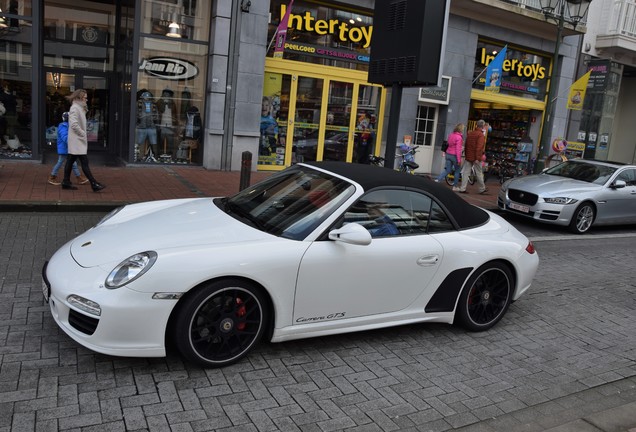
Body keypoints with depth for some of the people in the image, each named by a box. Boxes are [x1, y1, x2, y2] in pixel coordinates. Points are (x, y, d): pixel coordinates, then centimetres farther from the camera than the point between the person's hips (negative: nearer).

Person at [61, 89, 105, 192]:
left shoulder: (80, 108, 15)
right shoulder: (75, 108, -14)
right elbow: (74, 125, -23)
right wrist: (83, 134, -16)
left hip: (78, 140, 10)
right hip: (77, 141, -10)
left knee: (70, 161, 13)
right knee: (84, 162, -9)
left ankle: (66, 182, 19)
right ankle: (94, 184, -10)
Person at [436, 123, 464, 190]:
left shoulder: (451, 135, 6)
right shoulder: (459, 137, -16)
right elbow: (458, 149, -18)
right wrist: (459, 160, -16)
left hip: (448, 154, 7)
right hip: (455, 156, -6)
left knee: (447, 170, 11)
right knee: (457, 170, 10)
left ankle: (437, 180, -7)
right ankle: (455, 186, 16)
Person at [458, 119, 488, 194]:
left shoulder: (470, 133, 10)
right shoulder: (480, 135, -12)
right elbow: (479, 147, -19)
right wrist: (478, 158, -20)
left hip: (468, 157, 6)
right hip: (475, 157, -6)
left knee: (466, 173, 4)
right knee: (479, 173, 6)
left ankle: (462, 189, 0)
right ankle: (482, 189, 18)